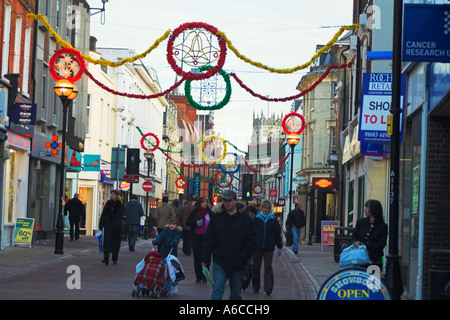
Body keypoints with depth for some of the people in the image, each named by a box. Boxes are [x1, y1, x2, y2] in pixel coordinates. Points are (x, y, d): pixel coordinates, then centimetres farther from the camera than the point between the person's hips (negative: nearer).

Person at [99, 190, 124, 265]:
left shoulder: (120, 205, -3)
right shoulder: (108, 203, 6)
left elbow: (120, 216, -9)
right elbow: (103, 214, 7)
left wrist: (117, 225, -20)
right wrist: (101, 224, 3)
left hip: (116, 226, -2)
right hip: (108, 225, 2)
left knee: (116, 242, 6)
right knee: (107, 241, -7)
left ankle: (114, 259, 17)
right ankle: (106, 258, -11)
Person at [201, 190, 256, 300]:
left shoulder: (245, 219, 0)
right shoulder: (216, 217, 3)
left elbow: (251, 241, 2)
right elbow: (209, 240, 5)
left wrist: (243, 257, -9)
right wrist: (205, 260, 0)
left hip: (237, 265, 0)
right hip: (219, 263, 0)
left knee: (236, 294, 11)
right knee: (217, 290, -10)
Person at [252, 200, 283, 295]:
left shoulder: (273, 221, 5)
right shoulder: (256, 219, 3)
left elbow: (277, 234, 10)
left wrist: (279, 247, 10)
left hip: (269, 248, -1)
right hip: (257, 247, 1)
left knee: (268, 267, -6)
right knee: (256, 267, 7)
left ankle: (268, 288, -9)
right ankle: (255, 287, 19)